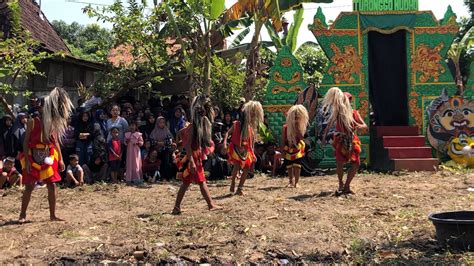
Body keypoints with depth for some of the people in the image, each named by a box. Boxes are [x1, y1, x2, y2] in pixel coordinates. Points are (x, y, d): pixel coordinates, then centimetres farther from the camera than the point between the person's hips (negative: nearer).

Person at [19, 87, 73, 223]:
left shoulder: (54, 124, 7)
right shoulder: (33, 122, -7)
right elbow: (26, 142, -8)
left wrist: (60, 159, 8)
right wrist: (27, 161, -14)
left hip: (49, 158, 4)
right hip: (34, 158, -4)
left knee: (52, 185, 1)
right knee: (29, 186, 0)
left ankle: (53, 215, 10)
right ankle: (23, 214, 13)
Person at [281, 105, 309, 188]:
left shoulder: (301, 127, -12)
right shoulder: (285, 127, -13)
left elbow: (301, 137, -27)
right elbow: (283, 140, -7)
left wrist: (297, 127, -31)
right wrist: (282, 150, -9)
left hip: (298, 149, -1)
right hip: (288, 150, 1)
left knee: (297, 166, -10)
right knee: (289, 166, 12)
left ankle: (296, 182, 1)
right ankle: (291, 181, 31)